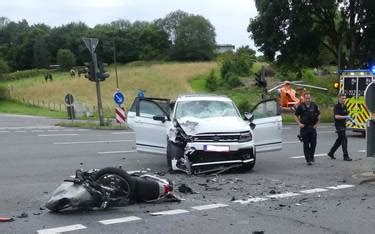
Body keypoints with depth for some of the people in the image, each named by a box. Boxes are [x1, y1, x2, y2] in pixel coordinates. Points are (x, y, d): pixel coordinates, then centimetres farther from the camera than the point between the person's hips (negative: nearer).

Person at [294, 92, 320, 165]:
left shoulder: (314, 106, 4)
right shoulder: (300, 106, -2)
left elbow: (318, 116, 14)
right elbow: (295, 116, 5)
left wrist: (316, 124, 5)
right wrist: (299, 124, -6)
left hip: (312, 127, 2)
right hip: (304, 128, -2)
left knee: (313, 143, -1)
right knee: (306, 144, 0)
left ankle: (311, 156, 23)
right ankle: (308, 160, 5)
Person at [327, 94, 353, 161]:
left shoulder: (344, 107, 12)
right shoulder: (336, 107, -12)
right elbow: (336, 116, -23)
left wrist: (348, 118, 3)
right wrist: (345, 117, -28)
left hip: (343, 125, 8)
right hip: (339, 126, -8)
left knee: (339, 140, 14)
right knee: (344, 140, -11)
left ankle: (331, 153, 26)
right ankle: (345, 156, -7)